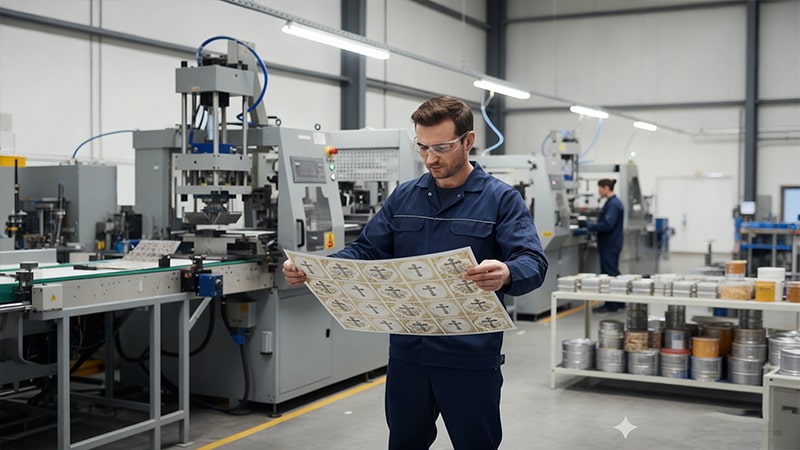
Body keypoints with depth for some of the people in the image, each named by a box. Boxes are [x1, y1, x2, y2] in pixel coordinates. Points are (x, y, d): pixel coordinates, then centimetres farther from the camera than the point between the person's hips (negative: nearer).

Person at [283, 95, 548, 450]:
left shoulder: (501, 199, -6)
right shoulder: (403, 197, 8)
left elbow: (534, 263, -16)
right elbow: (366, 251, 7)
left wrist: (506, 274, -41)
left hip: (470, 357, -4)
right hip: (407, 351, 4)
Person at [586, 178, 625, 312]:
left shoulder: (613, 204, -18)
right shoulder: (613, 202, 13)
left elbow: (607, 225, -25)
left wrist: (589, 226, -18)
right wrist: (592, 225, 8)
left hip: (610, 245, -10)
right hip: (611, 244, 10)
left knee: (608, 273, -4)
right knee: (613, 273, 15)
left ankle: (610, 305, 1)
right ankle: (619, 302, 23)